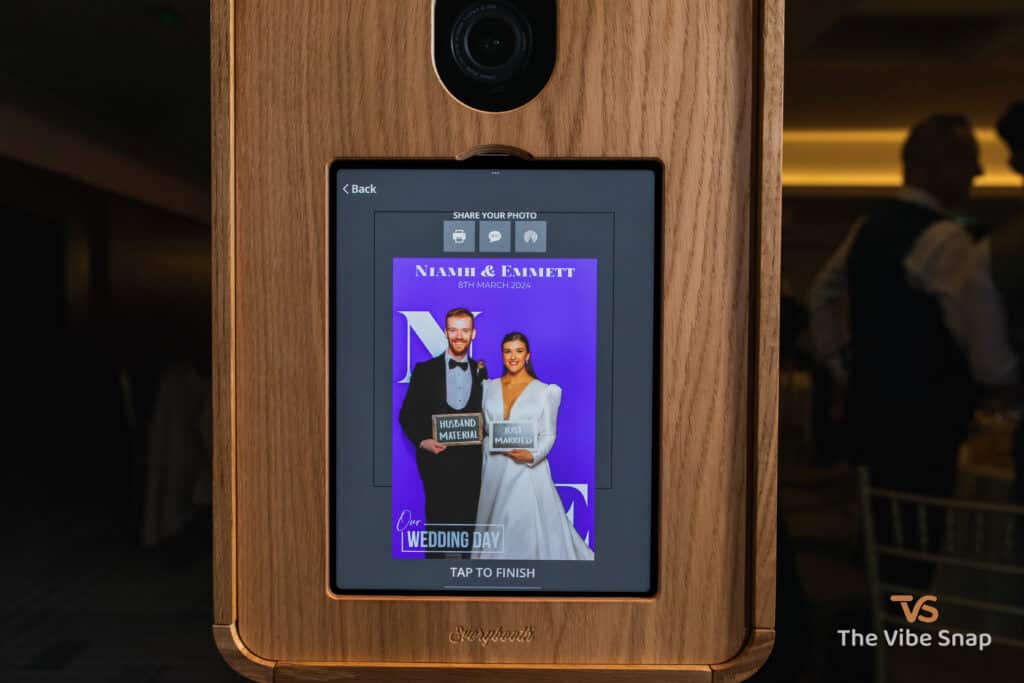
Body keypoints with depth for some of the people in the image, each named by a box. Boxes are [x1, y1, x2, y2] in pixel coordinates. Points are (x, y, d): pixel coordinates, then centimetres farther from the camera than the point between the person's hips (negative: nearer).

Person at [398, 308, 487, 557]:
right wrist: (422, 441, -14)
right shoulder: (425, 370, 1)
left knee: (468, 523, 9)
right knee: (438, 521, 6)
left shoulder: (480, 371, 9)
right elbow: (407, 414, 1)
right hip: (437, 459, -2)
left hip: (471, 459, 2)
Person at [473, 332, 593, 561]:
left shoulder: (544, 391, 0)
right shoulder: (489, 387, 9)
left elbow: (548, 435, -2)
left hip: (527, 469, -3)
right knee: (496, 527, 9)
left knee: (528, 525, -5)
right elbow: (483, 429, 13)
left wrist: (533, 455, -20)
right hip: (495, 468, 3)